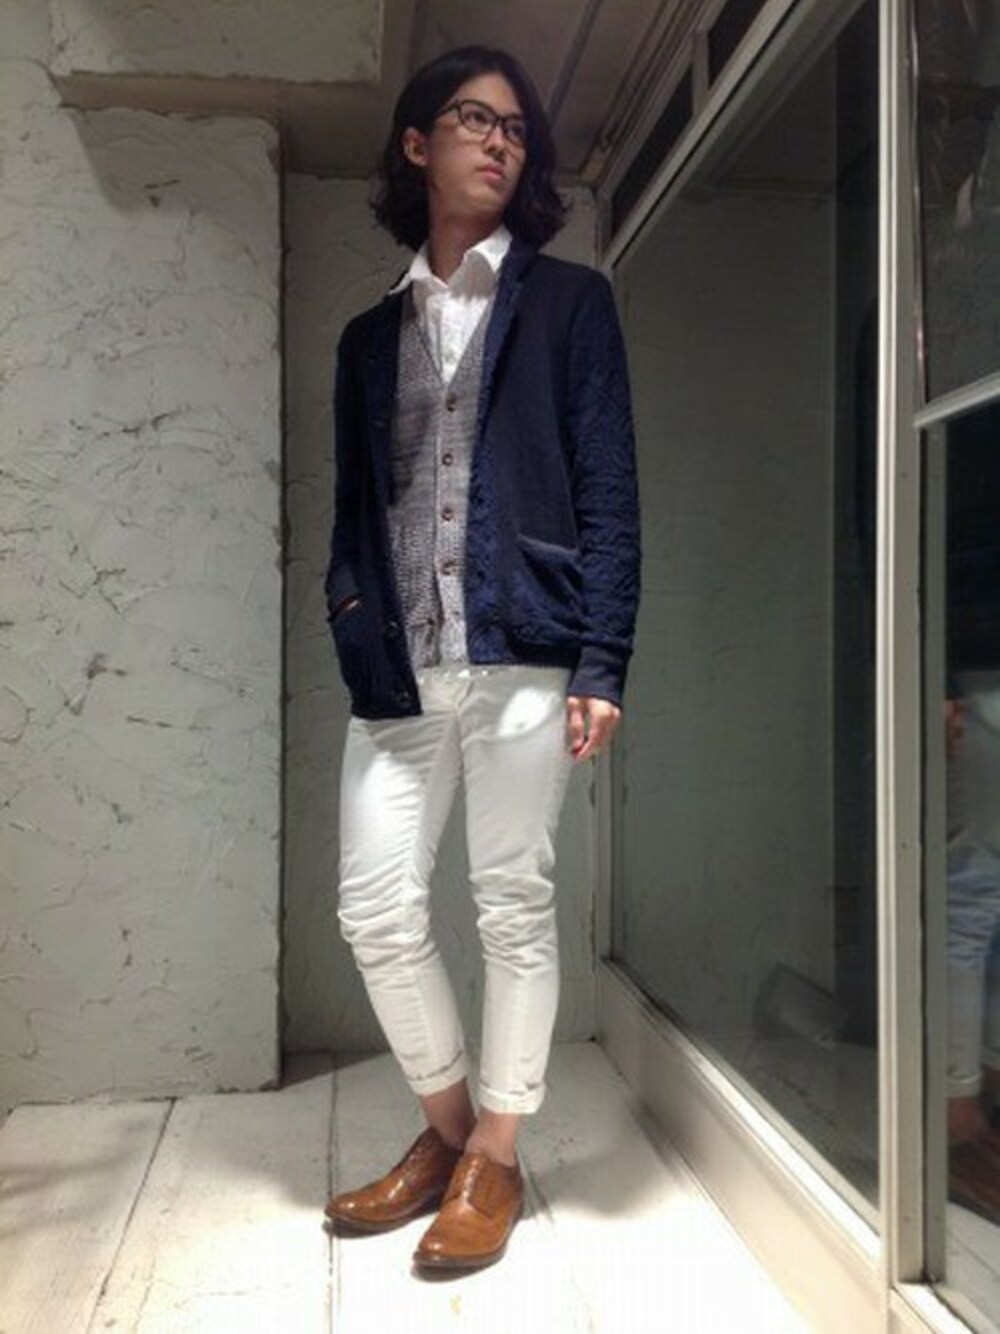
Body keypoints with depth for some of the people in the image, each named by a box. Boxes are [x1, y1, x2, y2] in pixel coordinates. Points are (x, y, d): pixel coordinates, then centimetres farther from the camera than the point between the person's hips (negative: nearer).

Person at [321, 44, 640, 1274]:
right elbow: (354, 511, 16)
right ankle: (445, 1127, 27)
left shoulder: (569, 303, 9)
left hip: (521, 655, -3)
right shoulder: (370, 336, 19)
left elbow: (607, 494, 0)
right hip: (399, 670, 4)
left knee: (514, 908, 2)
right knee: (376, 913, 3)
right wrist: (355, 650, 3)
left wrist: (601, 663, -10)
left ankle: (493, 1159, 21)